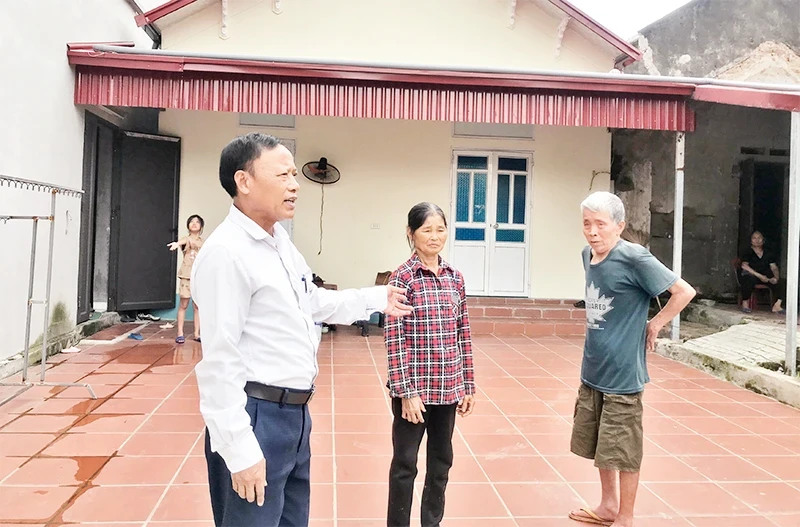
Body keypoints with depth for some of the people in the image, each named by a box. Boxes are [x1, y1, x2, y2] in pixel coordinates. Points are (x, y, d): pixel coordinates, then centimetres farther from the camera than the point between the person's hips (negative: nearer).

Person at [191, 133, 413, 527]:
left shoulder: (280, 240, 10)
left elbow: (312, 301, 24)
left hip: (294, 412, 9)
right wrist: (240, 449, -22)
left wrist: (376, 299, 24)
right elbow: (219, 359, -23)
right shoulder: (226, 251, -20)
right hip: (256, 417, -9)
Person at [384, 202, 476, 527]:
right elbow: (395, 339, -12)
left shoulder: (455, 277, 6)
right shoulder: (402, 278, -10)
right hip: (414, 388, -5)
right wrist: (406, 391, -15)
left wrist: (468, 385, 7)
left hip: (448, 388, 5)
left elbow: (463, 334, 8)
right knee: (405, 463, 9)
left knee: (442, 460, 17)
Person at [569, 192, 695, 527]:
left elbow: (684, 291, -14)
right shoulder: (587, 255, 4)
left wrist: (654, 325, -8)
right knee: (599, 445, 20)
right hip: (592, 371, 7)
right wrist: (601, 337, 6)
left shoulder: (634, 257, -17)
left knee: (623, 451, 6)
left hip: (622, 374, -7)